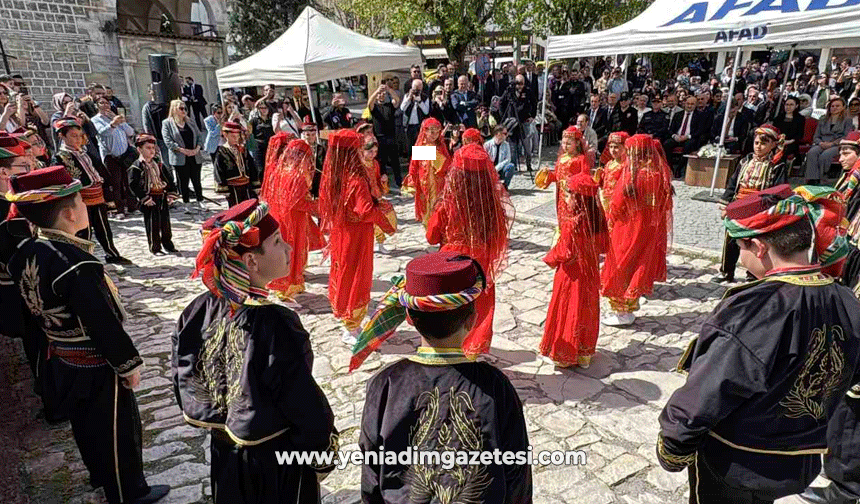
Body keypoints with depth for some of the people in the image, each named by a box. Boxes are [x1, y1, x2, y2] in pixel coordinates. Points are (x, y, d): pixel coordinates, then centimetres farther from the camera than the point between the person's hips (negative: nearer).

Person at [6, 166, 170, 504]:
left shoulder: (25, 253, -4)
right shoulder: (77, 264, -32)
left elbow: (33, 311, 8)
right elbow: (105, 324, -27)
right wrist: (129, 363, -14)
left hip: (62, 362, 9)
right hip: (96, 367, -9)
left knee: (85, 424, 27)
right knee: (117, 430, 12)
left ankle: (100, 475, 50)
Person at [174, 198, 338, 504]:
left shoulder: (199, 312, -14)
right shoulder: (276, 327, -33)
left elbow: (187, 386, 1)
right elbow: (307, 410, -24)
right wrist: (323, 458, -6)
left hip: (224, 453, 6)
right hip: (277, 461, -5)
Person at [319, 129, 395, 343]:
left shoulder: (331, 177, -1)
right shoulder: (357, 179, -23)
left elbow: (325, 207, 7)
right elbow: (366, 212, -26)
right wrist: (385, 222, -10)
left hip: (338, 235, 7)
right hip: (357, 238, -7)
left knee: (341, 276, 19)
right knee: (357, 279, 4)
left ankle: (344, 318, 36)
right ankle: (351, 330, 14)